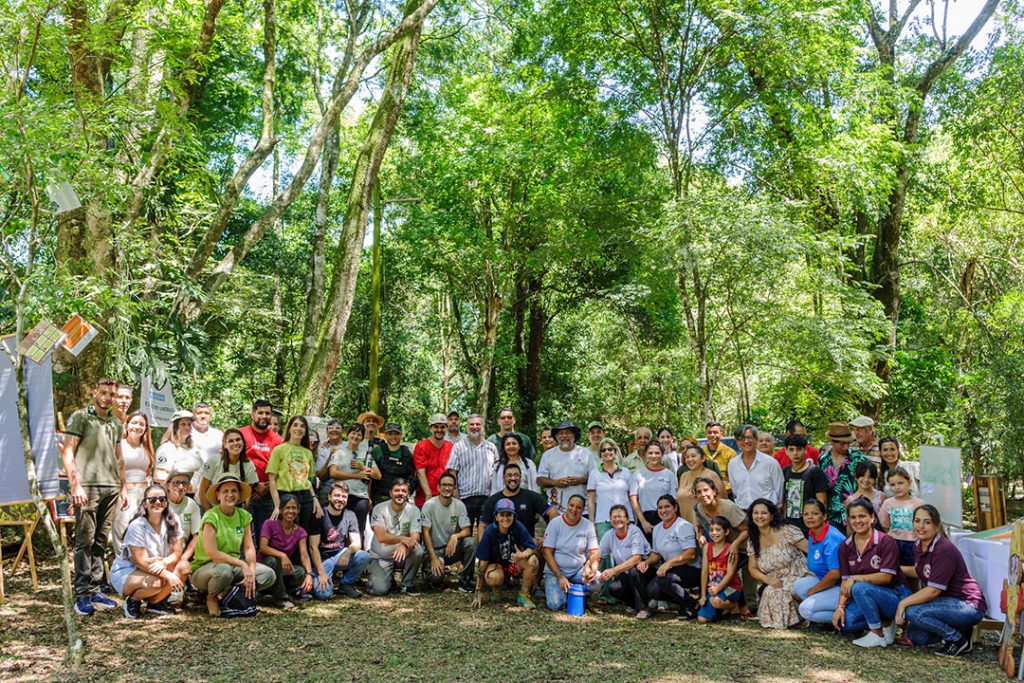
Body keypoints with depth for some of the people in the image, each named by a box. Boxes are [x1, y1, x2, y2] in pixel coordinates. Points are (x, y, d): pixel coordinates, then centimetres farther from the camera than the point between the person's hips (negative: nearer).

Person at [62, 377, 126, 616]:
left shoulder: (115, 423, 19)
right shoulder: (80, 417, 1)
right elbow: (67, 453, -5)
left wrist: (123, 487, 19)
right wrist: (76, 485, -13)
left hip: (111, 488, 6)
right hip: (88, 487, -6)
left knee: (101, 542, 8)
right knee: (85, 541, -5)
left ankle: (95, 590, 14)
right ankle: (82, 596, -1)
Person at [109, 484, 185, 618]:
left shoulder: (172, 522, -7)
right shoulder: (136, 526, -21)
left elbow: (177, 553, -8)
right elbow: (142, 562, -23)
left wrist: (163, 562, -30)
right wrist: (167, 575, -31)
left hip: (156, 570, 6)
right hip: (125, 571, -6)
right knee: (155, 582, -36)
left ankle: (155, 602, 0)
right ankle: (133, 600, -2)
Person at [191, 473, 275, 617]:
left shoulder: (244, 516, 2)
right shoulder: (211, 517, -16)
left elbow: (249, 547, -1)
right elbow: (212, 553, -23)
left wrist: (251, 571, -19)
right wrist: (242, 564, -22)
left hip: (233, 565, 6)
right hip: (204, 567, -6)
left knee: (269, 575, -13)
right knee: (224, 571, -39)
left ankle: (225, 594, -5)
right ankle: (211, 598, -7)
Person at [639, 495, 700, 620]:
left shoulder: (683, 526, -13)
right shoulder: (657, 528, 12)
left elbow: (691, 554, -23)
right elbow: (656, 553, 17)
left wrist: (669, 563, -31)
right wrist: (647, 562, -5)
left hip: (691, 570, -7)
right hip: (673, 570, 8)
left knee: (663, 579, -31)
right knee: (652, 590, -15)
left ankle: (690, 604, -9)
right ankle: (683, 601, 7)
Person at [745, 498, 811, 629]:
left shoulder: (786, 531, -9)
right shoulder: (752, 541, 7)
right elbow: (753, 569, 7)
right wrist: (768, 579, -12)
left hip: (798, 579, -5)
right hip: (774, 584, 5)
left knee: (775, 593, -28)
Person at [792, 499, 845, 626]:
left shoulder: (831, 539, -23)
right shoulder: (812, 535, 7)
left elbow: (835, 574, -27)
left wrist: (813, 590, -14)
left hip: (842, 587, -10)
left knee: (806, 609, -19)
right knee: (797, 585, 3)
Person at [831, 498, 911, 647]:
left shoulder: (886, 542, -13)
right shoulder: (845, 546, 3)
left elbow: (886, 577, -20)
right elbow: (845, 580, 2)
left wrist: (855, 578, -25)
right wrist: (840, 606, -12)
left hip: (896, 595, -6)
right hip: (867, 596, 6)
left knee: (859, 588, -33)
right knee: (844, 621, -21)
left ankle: (878, 635, -14)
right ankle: (885, 622, 5)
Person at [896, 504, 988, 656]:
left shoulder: (944, 550, -24)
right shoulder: (918, 546, 2)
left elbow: (933, 590, -26)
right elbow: (920, 573, 22)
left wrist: (903, 603, -20)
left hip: (968, 605, -9)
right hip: (946, 601, 9)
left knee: (913, 612, -26)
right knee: (915, 636, 1)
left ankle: (958, 639, -5)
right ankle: (958, 629, 16)